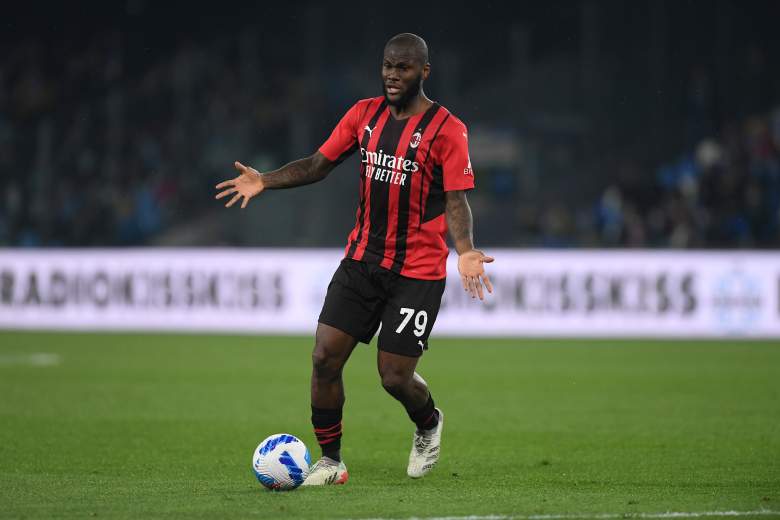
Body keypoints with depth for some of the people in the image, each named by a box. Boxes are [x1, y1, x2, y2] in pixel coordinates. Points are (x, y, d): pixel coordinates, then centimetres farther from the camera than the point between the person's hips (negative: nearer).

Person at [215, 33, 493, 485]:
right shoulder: (365, 114, 5)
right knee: (325, 358, -7)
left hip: (417, 271, -5)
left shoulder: (446, 129, -10)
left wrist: (465, 252, -30)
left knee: (394, 377, -4)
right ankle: (330, 461, 8)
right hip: (362, 259, 5)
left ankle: (429, 424, 31)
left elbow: (455, 199, -13)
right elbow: (319, 165, 10)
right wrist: (265, 181, -4)